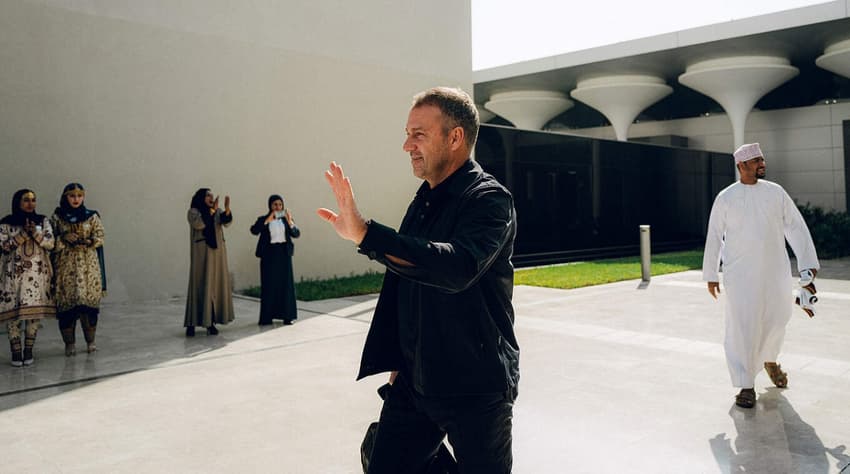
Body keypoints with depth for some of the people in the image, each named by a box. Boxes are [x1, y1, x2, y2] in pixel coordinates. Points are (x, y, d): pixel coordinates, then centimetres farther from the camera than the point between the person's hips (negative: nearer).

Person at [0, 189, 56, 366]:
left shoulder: (42, 221, 8)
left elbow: (50, 243, -1)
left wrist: (35, 232, -15)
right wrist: (23, 234, -13)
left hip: (38, 272, 1)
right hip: (14, 272, -1)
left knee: (35, 310, -1)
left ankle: (29, 350, 9)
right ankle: (16, 351, 4)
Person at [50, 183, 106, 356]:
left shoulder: (92, 216, 6)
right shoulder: (57, 217, 7)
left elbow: (100, 237, 4)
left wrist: (88, 242, -14)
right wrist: (64, 238, -11)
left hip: (88, 264, 0)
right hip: (65, 265, 0)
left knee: (89, 299, -5)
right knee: (67, 301, -3)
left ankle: (90, 341, 7)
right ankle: (69, 343, 7)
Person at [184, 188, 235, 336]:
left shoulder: (218, 212, 11)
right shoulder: (193, 211, 1)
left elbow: (226, 222, -7)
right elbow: (198, 224, -19)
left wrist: (227, 209, -24)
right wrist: (212, 210, -21)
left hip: (217, 250, 5)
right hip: (202, 251, -4)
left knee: (216, 284, 2)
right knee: (200, 285, -8)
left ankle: (211, 321, 6)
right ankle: (192, 322, -5)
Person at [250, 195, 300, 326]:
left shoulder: (285, 219, 9)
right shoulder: (263, 219, 4)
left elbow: (296, 234, -3)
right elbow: (254, 231, -14)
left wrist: (290, 221, -18)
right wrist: (267, 220, -24)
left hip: (284, 253, 2)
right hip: (269, 254, -2)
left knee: (286, 283, 3)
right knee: (269, 285, -1)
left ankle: (287, 315, 9)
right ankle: (266, 317, 3)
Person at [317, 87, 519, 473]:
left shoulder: (489, 199, -14)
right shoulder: (424, 201, 10)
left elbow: (457, 267, -35)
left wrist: (363, 234, -40)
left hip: (475, 388, -7)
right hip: (414, 381, 7)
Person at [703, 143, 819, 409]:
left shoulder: (775, 192, 3)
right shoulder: (725, 198, -3)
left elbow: (796, 227, 4)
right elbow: (714, 237, 2)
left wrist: (808, 262, -3)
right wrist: (710, 275, 3)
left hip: (775, 271, 3)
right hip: (740, 274, -3)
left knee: (777, 320, 13)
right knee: (742, 327, -4)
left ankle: (769, 359, 45)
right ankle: (746, 386, 5)